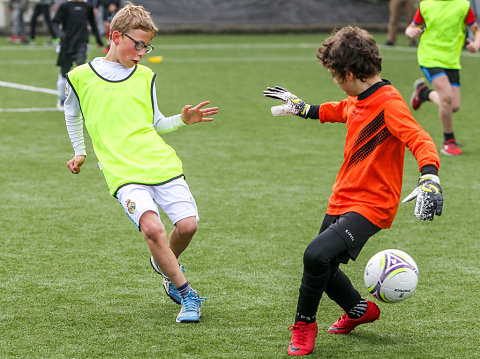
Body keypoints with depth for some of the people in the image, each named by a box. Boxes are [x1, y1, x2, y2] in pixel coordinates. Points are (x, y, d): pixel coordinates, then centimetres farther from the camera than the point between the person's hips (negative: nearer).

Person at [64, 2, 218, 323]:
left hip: (162, 164, 3)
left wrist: (183, 120, 3)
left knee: (187, 224, -9)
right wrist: (80, 152, 25)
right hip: (123, 173, -3)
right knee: (152, 227, -24)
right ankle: (187, 295, -10)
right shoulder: (81, 76, 5)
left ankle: (166, 265, 26)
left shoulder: (145, 76, 13)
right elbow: (72, 113, 24)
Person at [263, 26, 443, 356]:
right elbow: (338, 111, 34)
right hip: (343, 200, 10)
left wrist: (430, 177, -49)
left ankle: (304, 324, -2)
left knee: (317, 255, -25)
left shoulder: (389, 103, -19)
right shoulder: (357, 101, 10)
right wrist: (303, 109, 46)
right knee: (322, 268, 18)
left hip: (371, 205, -10)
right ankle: (359, 310, 45)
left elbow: (419, 139, -32)